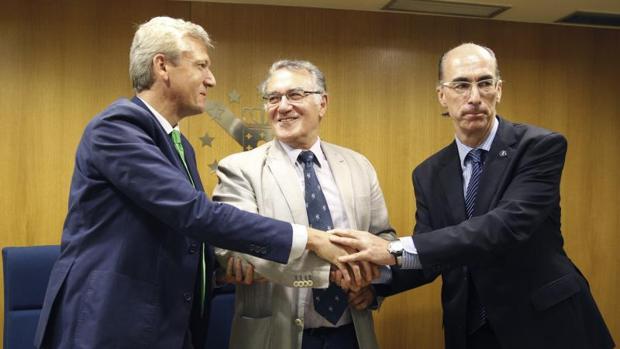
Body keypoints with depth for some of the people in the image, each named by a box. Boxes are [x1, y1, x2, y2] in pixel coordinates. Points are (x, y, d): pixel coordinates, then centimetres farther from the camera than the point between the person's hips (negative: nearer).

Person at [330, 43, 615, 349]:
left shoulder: (540, 146, -13)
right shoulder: (429, 174, 2)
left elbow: (508, 224, -28)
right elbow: (428, 256, 0)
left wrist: (396, 250, -32)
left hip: (545, 324, -4)